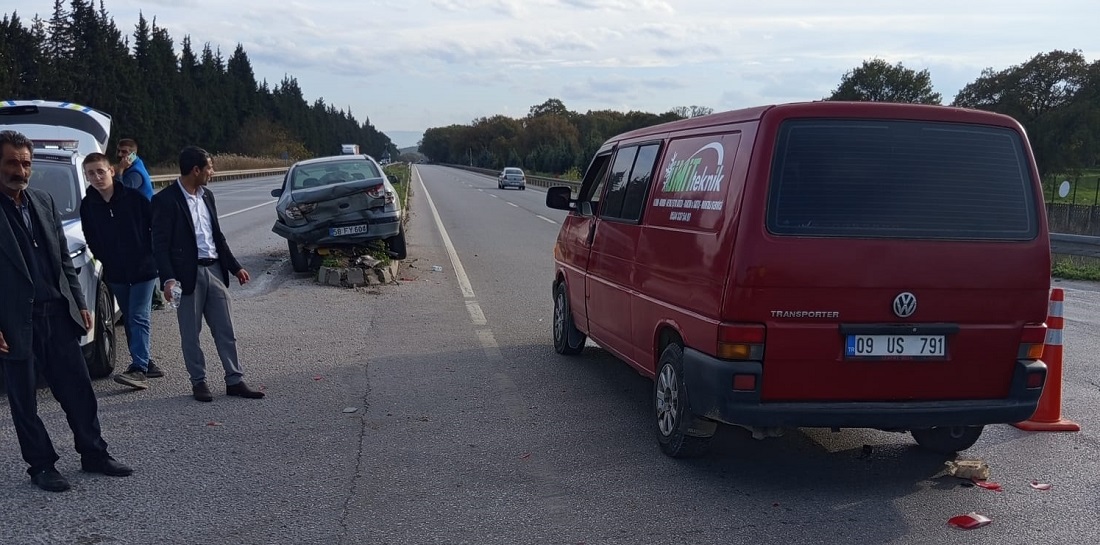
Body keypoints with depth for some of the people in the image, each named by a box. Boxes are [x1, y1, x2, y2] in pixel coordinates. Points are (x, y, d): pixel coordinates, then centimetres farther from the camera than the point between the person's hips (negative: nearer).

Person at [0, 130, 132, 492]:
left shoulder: (43, 202, 9)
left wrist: (79, 303, 10)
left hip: (58, 314, 5)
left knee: (78, 389, 10)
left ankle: (93, 454, 23)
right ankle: (41, 466, 21)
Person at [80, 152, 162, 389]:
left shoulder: (134, 197, -10)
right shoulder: (88, 205, 0)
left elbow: (156, 227, -4)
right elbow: (91, 239, 11)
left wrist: (152, 256, -3)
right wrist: (105, 260, 6)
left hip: (143, 269, -4)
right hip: (115, 273, 4)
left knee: (138, 318, -11)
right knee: (130, 320, 11)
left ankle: (138, 369, -17)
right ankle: (144, 363, 20)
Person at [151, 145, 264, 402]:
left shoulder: (207, 195, 12)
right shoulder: (165, 200, -9)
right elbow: (160, 244, -11)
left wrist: (234, 266, 18)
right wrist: (168, 278, -21)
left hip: (214, 270, 6)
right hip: (188, 273, -6)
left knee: (225, 330, 7)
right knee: (190, 334, 5)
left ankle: (235, 380, 13)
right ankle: (199, 382, 16)